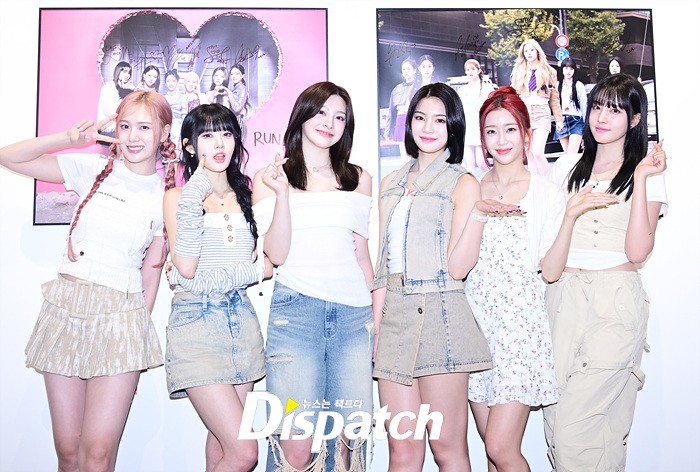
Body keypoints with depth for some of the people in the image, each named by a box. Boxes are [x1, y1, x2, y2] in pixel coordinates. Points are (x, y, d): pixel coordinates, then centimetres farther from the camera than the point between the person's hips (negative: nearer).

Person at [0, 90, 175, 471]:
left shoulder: (167, 196, 4)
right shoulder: (93, 169, 5)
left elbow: (152, 269, 8)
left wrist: (142, 323, 8)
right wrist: (69, 138, -5)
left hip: (121, 315, -1)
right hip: (66, 308, 2)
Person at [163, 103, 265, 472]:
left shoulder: (246, 194, 13)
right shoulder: (178, 195, 0)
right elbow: (186, 267, -15)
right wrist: (196, 194, -17)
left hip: (241, 320, 5)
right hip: (197, 321, -5)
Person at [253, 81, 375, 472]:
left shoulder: (359, 179, 16)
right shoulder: (269, 178, 8)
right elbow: (277, 255, -1)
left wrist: (378, 318, 13)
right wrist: (283, 194, -13)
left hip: (355, 312, 3)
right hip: (296, 309, -2)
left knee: (351, 438, -1)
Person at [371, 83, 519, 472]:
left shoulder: (462, 183, 2)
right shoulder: (392, 183, 16)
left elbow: (457, 267, -7)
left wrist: (478, 213, -18)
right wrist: (375, 325, 12)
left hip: (439, 316, -4)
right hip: (395, 317, 5)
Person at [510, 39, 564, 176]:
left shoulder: (549, 71, 11)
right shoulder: (518, 71, 14)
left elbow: (554, 97, 10)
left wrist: (559, 119, 6)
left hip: (542, 113, -2)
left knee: (537, 152, -17)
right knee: (530, 154, 1)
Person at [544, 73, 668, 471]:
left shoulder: (647, 176, 5)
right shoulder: (566, 169, 14)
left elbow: (638, 252, -9)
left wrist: (641, 179, -12)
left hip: (616, 303, -3)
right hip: (562, 298, 4)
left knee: (576, 426, -9)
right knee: (556, 420, 2)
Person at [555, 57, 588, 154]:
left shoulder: (578, 85, 0)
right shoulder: (558, 85, 9)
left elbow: (584, 105, 0)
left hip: (576, 121, -4)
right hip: (562, 122, 4)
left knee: (571, 155, -14)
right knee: (566, 155, 7)